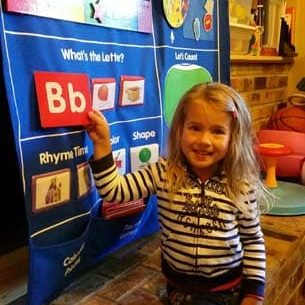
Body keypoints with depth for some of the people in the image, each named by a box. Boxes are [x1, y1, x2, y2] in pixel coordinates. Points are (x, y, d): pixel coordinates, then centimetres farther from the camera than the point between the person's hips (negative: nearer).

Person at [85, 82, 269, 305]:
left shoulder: (242, 187, -11)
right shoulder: (163, 172, -10)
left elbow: (253, 241, 0)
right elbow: (114, 191, -14)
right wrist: (102, 144, -19)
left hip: (229, 287, -1)